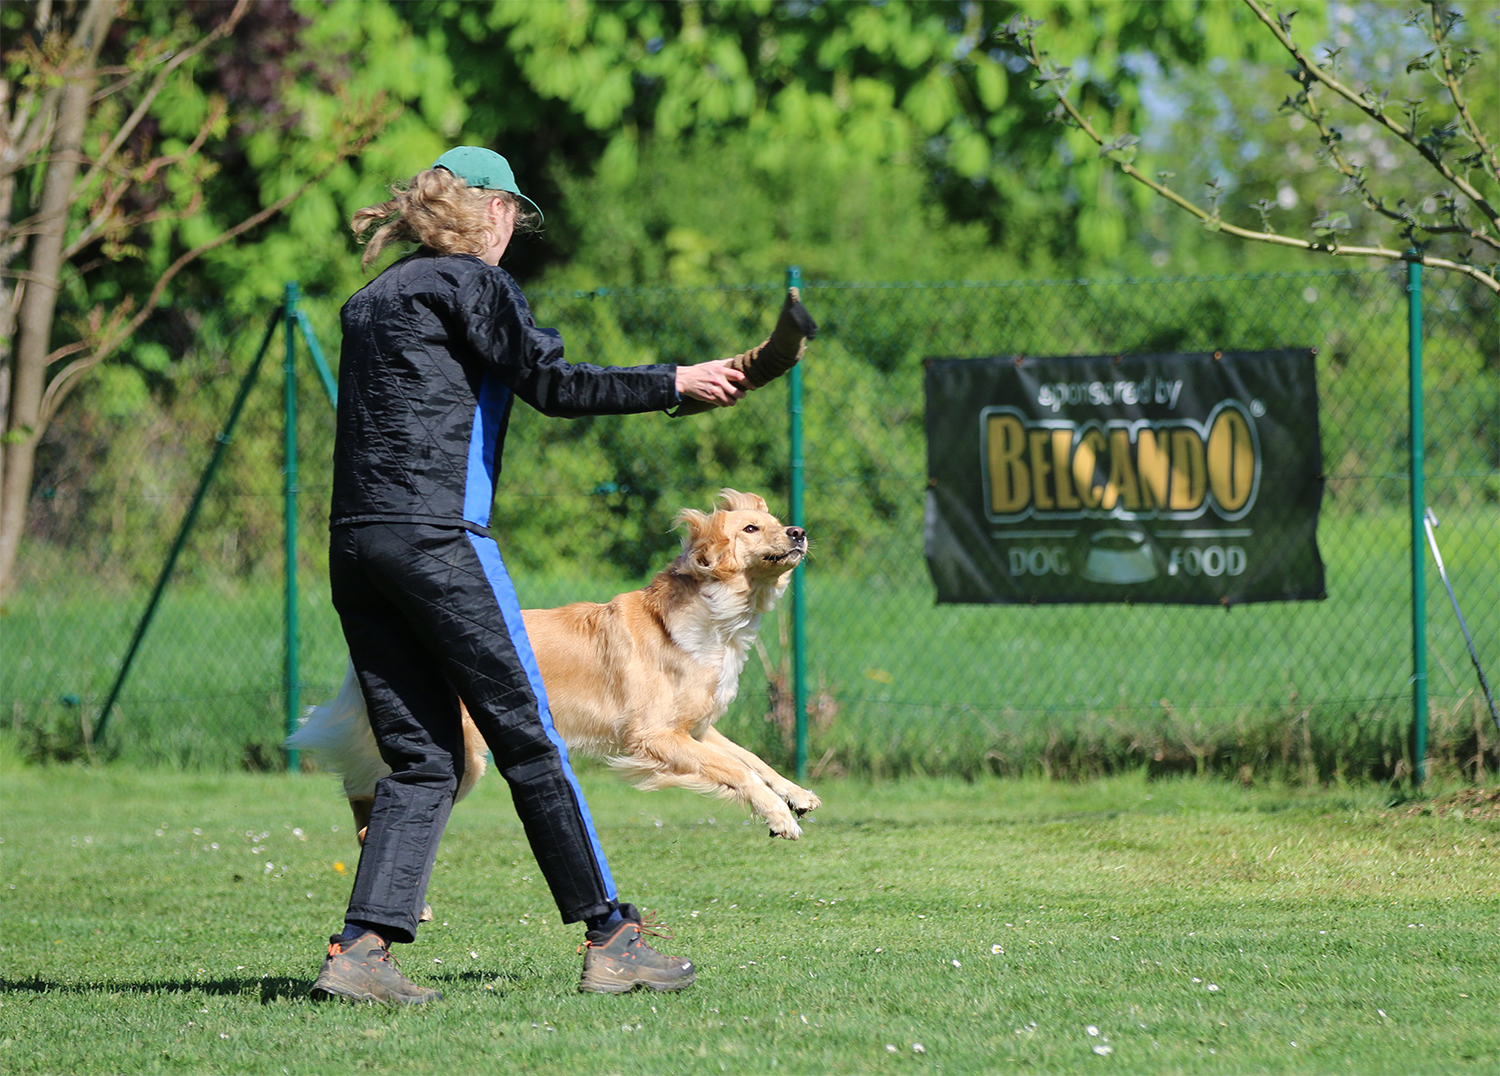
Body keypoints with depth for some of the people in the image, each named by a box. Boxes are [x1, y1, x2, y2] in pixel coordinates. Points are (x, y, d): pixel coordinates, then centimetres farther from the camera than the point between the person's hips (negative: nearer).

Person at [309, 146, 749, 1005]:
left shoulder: (373, 299, 22)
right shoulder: (469, 282, -2)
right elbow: (549, 383, -9)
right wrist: (675, 384, -1)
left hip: (355, 542, 8)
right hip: (437, 538, -8)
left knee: (423, 758, 6)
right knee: (529, 741, -1)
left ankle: (362, 950, -7)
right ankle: (612, 941, 3)